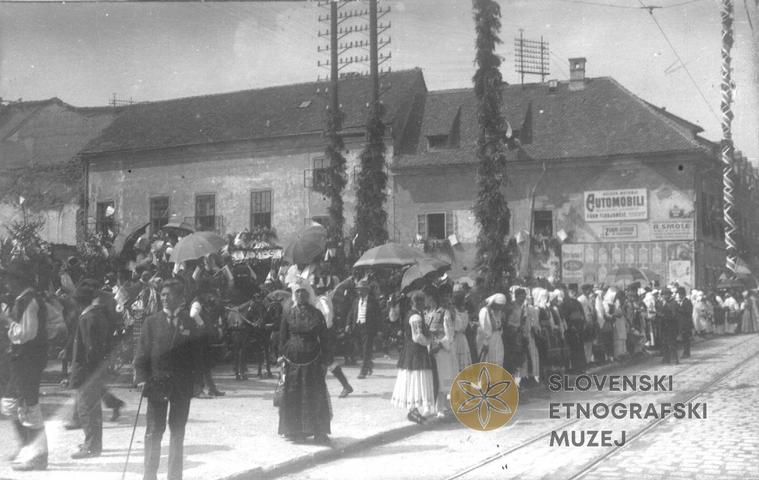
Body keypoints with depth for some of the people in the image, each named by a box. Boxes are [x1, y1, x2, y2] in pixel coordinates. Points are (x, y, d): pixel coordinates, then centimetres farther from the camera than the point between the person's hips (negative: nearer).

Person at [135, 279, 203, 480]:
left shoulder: (190, 324, 4)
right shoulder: (152, 322, 4)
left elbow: (197, 355, 6)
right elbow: (142, 352, 3)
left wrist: (196, 381, -1)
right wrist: (142, 378, -7)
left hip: (183, 384, 1)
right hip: (156, 381, -1)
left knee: (178, 432, 7)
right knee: (154, 431, -1)